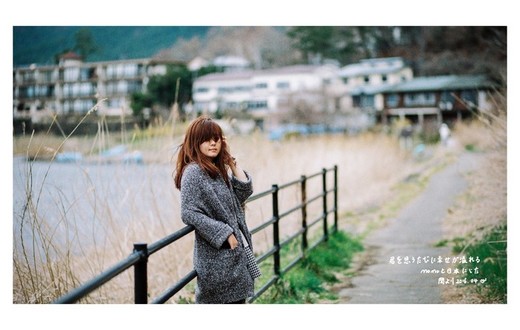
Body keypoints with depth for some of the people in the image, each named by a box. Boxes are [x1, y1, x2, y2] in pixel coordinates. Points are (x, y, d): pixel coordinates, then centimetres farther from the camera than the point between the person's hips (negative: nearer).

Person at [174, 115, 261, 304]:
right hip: (217, 255, -8)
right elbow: (189, 213, -19)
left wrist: (232, 163, 8)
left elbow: (243, 193, 14)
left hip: (235, 252, 8)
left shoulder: (218, 169, 14)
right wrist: (224, 234, -18)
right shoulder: (193, 172, -12)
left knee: (238, 300, 12)